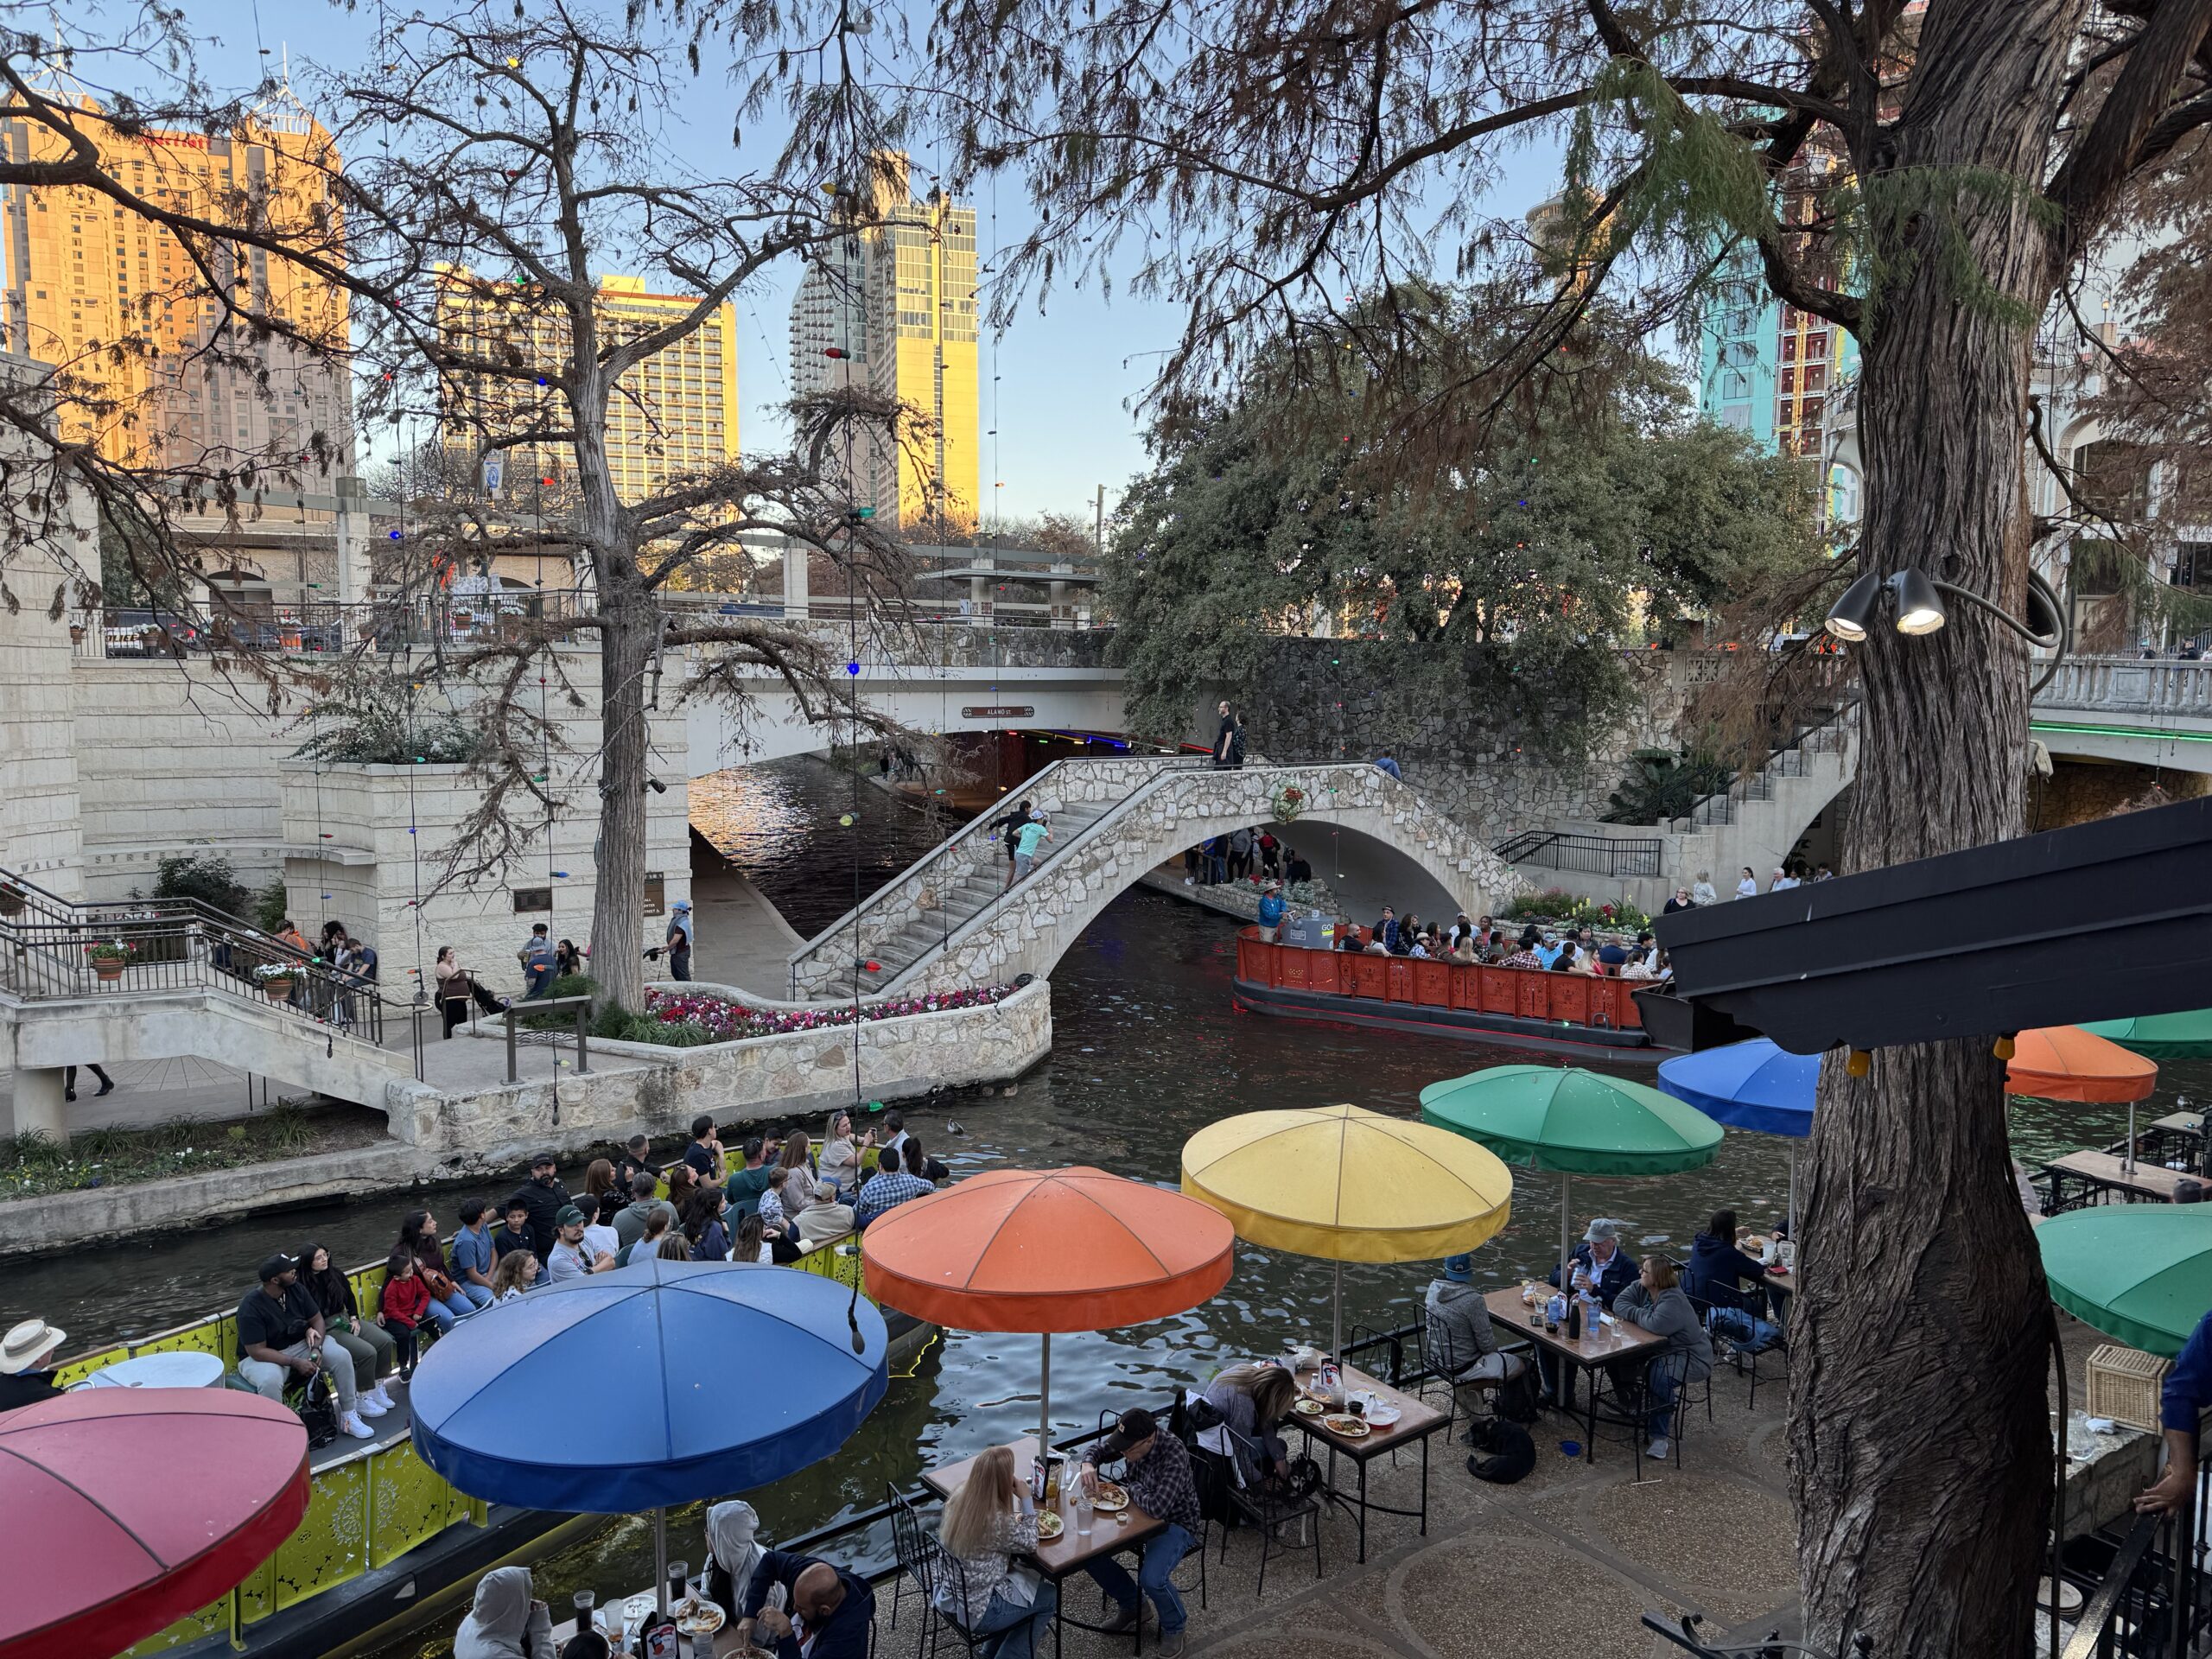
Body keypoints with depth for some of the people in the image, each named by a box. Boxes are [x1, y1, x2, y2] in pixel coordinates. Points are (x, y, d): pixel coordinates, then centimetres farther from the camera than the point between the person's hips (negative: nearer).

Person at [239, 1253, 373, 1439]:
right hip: (262, 1357, -6)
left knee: (342, 1356, -14)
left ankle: (348, 1416, -3)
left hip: (299, 1345, 6)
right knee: (270, 1381, -40)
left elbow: (317, 1319, 2)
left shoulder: (296, 1289, -7)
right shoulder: (251, 1307, -24)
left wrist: (317, 1348, -17)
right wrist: (295, 1363, -30)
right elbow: (257, 1351, -25)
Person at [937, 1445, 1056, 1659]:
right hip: (974, 1610, -7)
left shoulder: (959, 1499, -7)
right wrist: (1025, 1499, -9)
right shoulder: (997, 1521, -30)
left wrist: (1014, 1520, 0)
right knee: (1050, 1597, 13)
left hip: (950, 1596, 7)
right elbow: (1029, 1544, -10)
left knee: (1032, 1580, 25)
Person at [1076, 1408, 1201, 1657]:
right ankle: (1131, 1605, 15)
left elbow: (1157, 1508, -41)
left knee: (1151, 1579, -29)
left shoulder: (1174, 1454, -34)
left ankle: (1174, 1626, 6)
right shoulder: (1130, 1439, -12)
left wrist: (1132, 1487, -22)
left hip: (1174, 1523, -7)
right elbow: (1098, 1448, 6)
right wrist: (1088, 1465, -18)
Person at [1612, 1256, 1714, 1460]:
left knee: (1659, 1375, -35)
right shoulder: (1641, 1288, -2)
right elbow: (1619, 1304, -4)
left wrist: (1636, 1315, -19)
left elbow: (1656, 1325, -39)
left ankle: (1660, 1437, -22)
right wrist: (1641, 1314, -22)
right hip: (1662, 1349, 9)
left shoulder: (1673, 1300, -27)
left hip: (1692, 1357, -9)